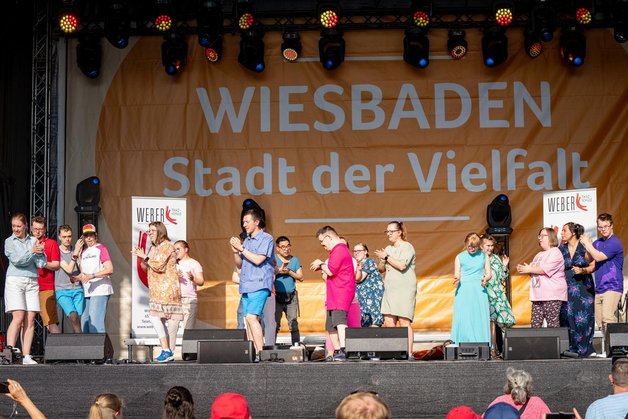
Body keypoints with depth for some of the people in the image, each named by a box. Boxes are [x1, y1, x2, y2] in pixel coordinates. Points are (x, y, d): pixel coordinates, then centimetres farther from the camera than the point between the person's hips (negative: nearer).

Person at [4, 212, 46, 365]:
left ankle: (26, 356, -4)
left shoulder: (34, 241, 13)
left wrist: (40, 253, -11)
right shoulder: (9, 242, 8)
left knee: (30, 320, -4)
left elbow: (41, 264, 7)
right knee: (18, 317, -16)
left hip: (32, 282, 3)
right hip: (15, 281, -3)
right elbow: (16, 260, -7)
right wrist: (32, 251, -7)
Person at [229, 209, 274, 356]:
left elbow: (258, 260, -16)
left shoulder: (266, 239, -3)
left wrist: (241, 249, -9)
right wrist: (235, 251, 4)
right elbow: (239, 265, 21)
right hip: (246, 286, 8)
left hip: (259, 285, -8)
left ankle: (260, 352, -19)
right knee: (249, 319, 4)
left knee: (251, 317, -19)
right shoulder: (246, 241, 19)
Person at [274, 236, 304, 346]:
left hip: (291, 296, 3)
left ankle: (296, 345, 5)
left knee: (293, 324, 3)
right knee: (274, 323, -8)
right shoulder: (273, 259, 2)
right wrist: (279, 270, -25)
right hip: (277, 296, -3)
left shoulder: (295, 260, 13)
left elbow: (301, 277, 7)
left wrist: (289, 272, -7)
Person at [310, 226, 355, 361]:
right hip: (334, 294, 12)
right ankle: (337, 352, 20)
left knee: (339, 320, -26)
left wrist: (320, 264, 0)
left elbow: (330, 271, -18)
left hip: (341, 293, -12)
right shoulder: (337, 250, 24)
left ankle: (342, 350, -39)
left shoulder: (339, 250, -12)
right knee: (330, 326, 14)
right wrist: (321, 266, 15)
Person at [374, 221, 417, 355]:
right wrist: (382, 260, -1)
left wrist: (387, 257, -10)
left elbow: (401, 265, -19)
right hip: (390, 289, 7)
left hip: (404, 290, -7)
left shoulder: (407, 247, -4)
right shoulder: (388, 248, 19)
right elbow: (380, 269, 20)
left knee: (404, 321, -10)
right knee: (389, 321, 0)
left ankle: (408, 353, -10)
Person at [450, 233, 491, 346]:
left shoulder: (484, 256, 10)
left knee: (480, 319, -5)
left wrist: (485, 279, -11)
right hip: (464, 292, -1)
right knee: (462, 319, -7)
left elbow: (488, 273, 11)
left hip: (479, 291, 1)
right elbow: (457, 275, 8)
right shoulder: (460, 257, 8)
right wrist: (456, 279, -15)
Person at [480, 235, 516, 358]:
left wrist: (504, 267, 1)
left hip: (497, 293, 4)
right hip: (484, 294, -4)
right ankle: (493, 349, -5)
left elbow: (502, 278, 15)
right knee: (490, 321, -8)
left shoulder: (497, 259, 13)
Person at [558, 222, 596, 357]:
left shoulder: (584, 247, 0)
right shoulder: (561, 249, 11)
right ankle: (571, 348, -1)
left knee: (584, 318, -6)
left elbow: (593, 266, -2)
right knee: (567, 318, -4)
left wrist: (582, 270, -19)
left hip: (583, 287, -3)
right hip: (567, 288, 3)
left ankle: (584, 349, 0)